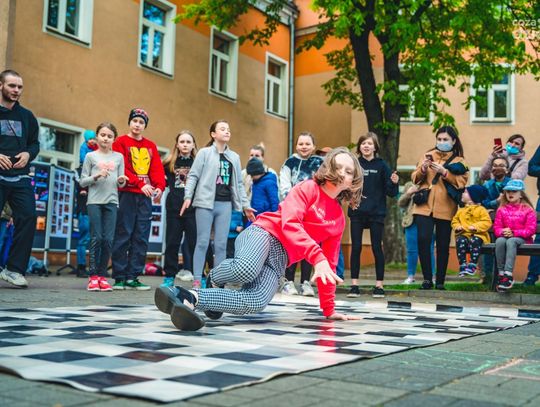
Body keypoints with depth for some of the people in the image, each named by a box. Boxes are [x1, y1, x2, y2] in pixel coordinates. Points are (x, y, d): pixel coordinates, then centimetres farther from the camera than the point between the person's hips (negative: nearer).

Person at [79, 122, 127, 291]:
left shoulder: (118, 157, 13)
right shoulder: (90, 156, 7)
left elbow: (120, 184, 12)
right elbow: (82, 182, 5)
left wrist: (121, 181, -10)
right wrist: (96, 176, -11)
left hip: (111, 202, 2)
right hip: (94, 201, -2)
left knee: (108, 239, -3)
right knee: (96, 237, -7)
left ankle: (102, 275, 5)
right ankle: (93, 276, 0)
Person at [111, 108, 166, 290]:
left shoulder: (151, 146, 18)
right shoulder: (121, 142, 3)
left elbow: (157, 168, 9)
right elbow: (122, 169, -8)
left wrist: (159, 186, -9)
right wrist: (140, 184, -18)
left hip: (145, 196, 5)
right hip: (127, 194, -5)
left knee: (141, 238, 3)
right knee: (123, 236, -5)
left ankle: (133, 277, 7)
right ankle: (119, 277, 1)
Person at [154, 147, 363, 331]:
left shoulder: (339, 219, 17)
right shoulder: (307, 188, 1)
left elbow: (329, 263, 19)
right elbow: (290, 224, -16)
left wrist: (328, 308, 15)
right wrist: (317, 257, -31)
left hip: (280, 257, 4)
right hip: (264, 232, -4)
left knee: (256, 302, -29)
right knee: (246, 269, -41)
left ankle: (190, 297, -26)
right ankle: (214, 278, -6)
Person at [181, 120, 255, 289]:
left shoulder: (234, 157, 16)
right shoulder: (204, 153, 3)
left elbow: (239, 183, 18)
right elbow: (193, 176, -2)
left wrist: (245, 205, 15)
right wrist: (188, 196, -13)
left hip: (225, 204, 4)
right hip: (205, 203, -4)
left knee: (221, 244, 4)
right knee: (203, 242, -3)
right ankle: (197, 280, 1)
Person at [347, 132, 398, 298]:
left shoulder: (381, 165, 1)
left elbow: (390, 192, 0)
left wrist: (394, 183, -18)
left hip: (376, 213, -1)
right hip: (357, 212, 1)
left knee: (377, 247, 3)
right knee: (356, 247, 3)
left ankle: (379, 285, 11)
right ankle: (354, 284, 10)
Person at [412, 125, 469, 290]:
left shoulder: (459, 161, 9)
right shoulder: (427, 155, 15)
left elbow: (462, 182, -5)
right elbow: (415, 178, 12)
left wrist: (444, 172, -15)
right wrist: (423, 169, -8)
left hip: (445, 208, -1)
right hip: (424, 206, 1)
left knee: (443, 245, 2)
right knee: (423, 239, -14)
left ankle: (440, 281, 13)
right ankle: (427, 278, -4)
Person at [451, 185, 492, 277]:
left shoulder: (481, 209, 4)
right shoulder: (461, 210, 20)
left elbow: (487, 222, -6)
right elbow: (455, 221, 18)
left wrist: (475, 227, -19)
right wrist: (457, 227, -5)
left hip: (477, 234, -3)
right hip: (463, 234, 4)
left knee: (475, 241, -38)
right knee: (460, 241, -32)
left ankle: (472, 266, -33)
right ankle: (462, 265, -30)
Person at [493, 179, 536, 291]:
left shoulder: (528, 210, 3)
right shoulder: (502, 209, 12)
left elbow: (531, 230, -4)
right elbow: (496, 227, 9)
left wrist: (514, 233, -16)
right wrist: (503, 232, -16)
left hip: (522, 238, -3)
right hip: (505, 236, 3)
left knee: (511, 241, -39)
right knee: (499, 241, -35)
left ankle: (508, 274, -48)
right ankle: (501, 274, -34)